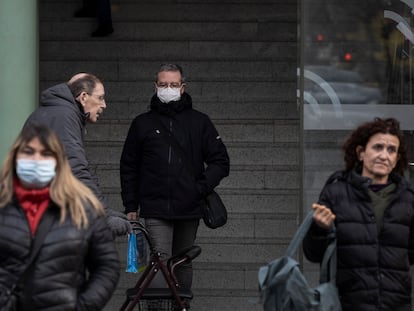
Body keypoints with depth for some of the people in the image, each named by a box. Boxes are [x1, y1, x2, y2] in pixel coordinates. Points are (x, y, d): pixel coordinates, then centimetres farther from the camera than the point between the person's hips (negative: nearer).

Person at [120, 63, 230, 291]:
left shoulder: (199, 122, 9)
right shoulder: (142, 123, 10)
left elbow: (220, 161, 8)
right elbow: (128, 168, 15)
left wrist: (201, 187, -6)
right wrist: (130, 206, 10)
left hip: (189, 210, 1)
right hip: (156, 210, -1)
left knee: (184, 264, 10)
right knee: (160, 262, -13)